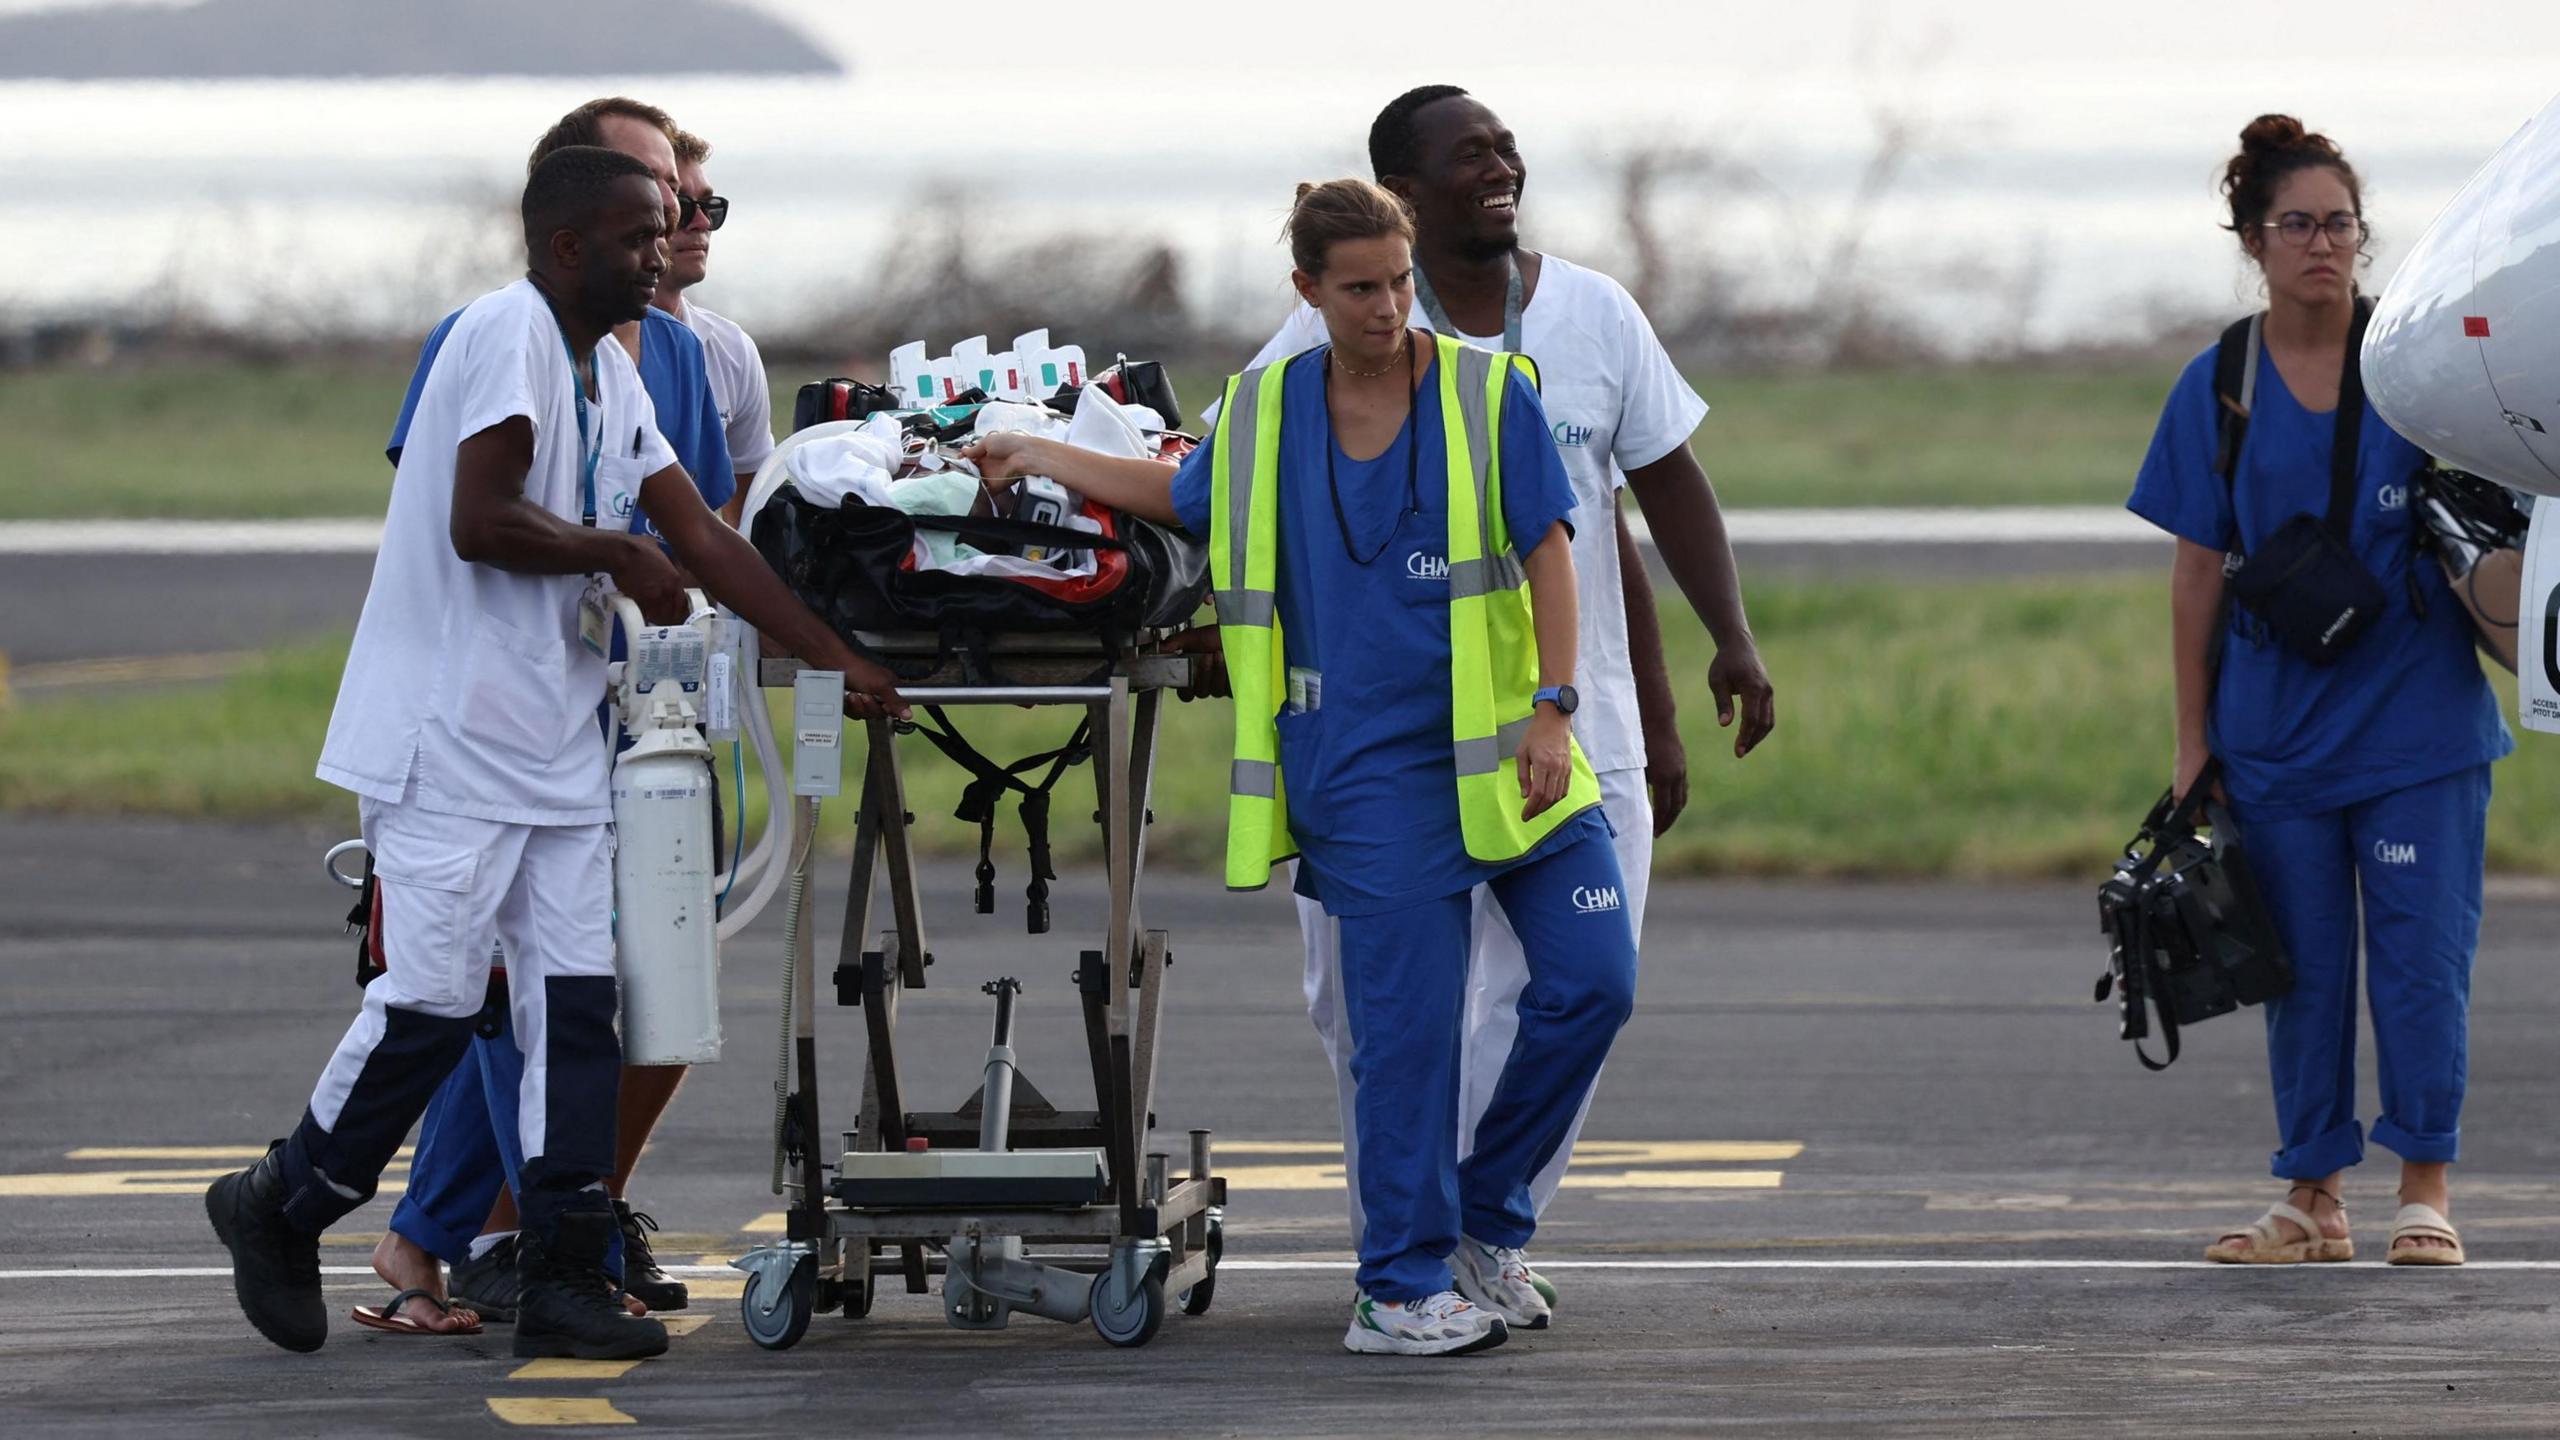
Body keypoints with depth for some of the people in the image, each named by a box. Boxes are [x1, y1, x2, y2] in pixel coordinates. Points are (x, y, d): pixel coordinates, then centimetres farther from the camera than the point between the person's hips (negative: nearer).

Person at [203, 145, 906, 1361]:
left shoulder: (611, 374, 15)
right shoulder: (507, 333, -13)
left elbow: (704, 542, 16)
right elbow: (480, 521, -23)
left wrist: (841, 664, 11)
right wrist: (618, 555, -8)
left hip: (553, 746, 9)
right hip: (450, 741, -9)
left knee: (575, 1006, 1)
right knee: (431, 1004, -8)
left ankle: (564, 1281, 2)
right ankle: (276, 1208, 11)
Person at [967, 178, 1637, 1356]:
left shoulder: (1487, 395, 0)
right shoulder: (1264, 415, 6)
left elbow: (1547, 555, -2)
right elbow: (1184, 498, 26)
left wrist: (1552, 709, -10)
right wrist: (1044, 459, 27)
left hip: (1500, 752, 1)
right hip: (1368, 764, -1)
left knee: (1592, 980, -5)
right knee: (1406, 1021, -5)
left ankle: (1484, 1208, 16)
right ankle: (1399, 1290, 3)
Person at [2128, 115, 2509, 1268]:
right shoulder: (2218, 389, 2)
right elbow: (2198, 575, 6)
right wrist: (2192, 738, 5)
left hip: (2420, 725, -1)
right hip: (2279, 729, 1)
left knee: (2422, 956, -2)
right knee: (2303, 968, 7)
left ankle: (2425, 1193, 7)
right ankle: (2311, 1199, 15)